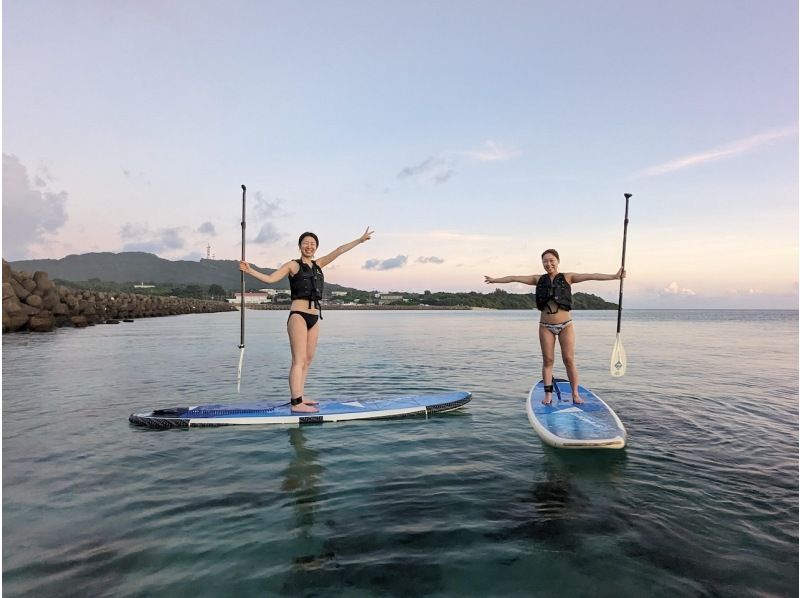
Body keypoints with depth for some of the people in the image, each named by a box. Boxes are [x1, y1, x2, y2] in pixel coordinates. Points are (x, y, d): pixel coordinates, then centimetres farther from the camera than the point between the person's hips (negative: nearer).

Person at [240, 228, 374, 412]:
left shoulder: (318, 265, 15)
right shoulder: (293, 265, 2)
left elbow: (338, 251, 15)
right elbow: (270, 278, -5)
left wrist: (360, 240, 17)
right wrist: (250, 271, -17)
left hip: (314, 318, 7)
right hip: (298, 316, -7)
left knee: (308, 360, 10)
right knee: (299, 360, -11)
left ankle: (300, 397, 18)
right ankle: (296, 403, -12)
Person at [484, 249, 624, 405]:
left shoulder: (568, 277, -1)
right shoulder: (538, 279, 4)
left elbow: (590, 276, -12)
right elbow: (515, 278, 8)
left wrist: (613, 276, -22)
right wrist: (495, 280, 11)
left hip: (565, 325, -1)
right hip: (545, 326, 2)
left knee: (569, 360, -1)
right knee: (547, 360, 4)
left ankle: (575, 394, 10)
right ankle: (548, 394, 10)